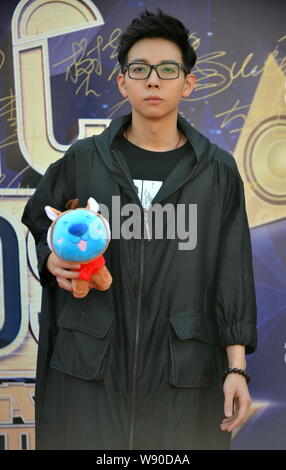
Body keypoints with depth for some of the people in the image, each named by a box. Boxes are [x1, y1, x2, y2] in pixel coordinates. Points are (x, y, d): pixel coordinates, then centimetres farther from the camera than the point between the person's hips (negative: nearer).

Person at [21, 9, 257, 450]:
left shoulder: (218, 171, 3)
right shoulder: (83, 161, 4)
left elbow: (232, 276, 3)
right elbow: (36, 220, 18)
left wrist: (237, 367, -2)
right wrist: (53, 262, -3)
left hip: (184, 369, 0)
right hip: (89, 363, 1)